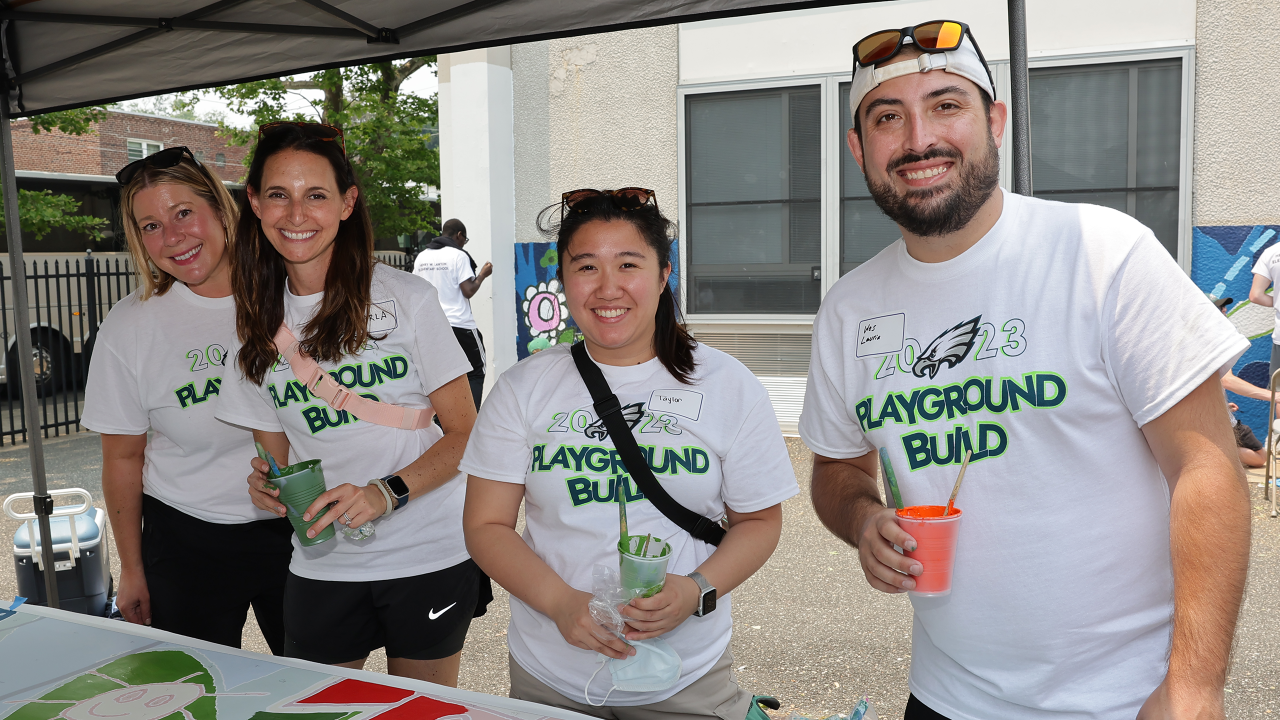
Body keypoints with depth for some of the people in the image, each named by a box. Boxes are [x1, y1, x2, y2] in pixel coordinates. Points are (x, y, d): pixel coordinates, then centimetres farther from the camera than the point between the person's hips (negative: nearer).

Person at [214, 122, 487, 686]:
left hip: (428, 558, -3)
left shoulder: (407, 300, -10)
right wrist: (267, 486, -11)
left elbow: (465, 432, -7)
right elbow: (277, 454, 11)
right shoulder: (258, 326, 4)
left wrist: (387, 493, -21)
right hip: (321, 569, 3)